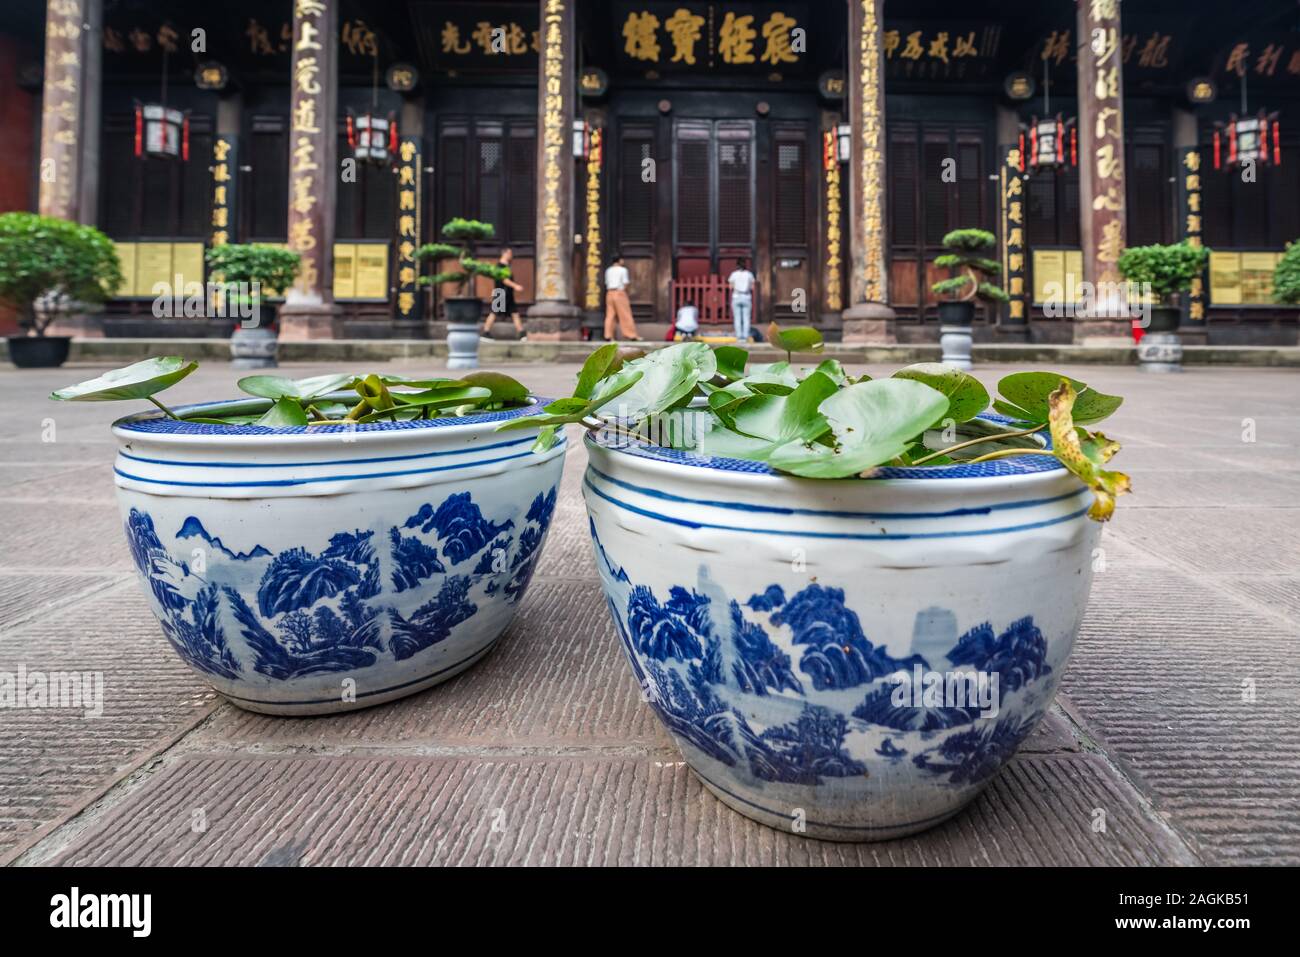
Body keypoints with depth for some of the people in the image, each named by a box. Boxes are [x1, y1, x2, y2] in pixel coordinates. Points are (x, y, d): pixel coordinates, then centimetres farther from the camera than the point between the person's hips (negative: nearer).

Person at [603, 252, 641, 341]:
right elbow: (625, 284, -7)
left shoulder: (608, 270, 13)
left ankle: (608, 336, 1)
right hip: (619, 293, -5)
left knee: (610, 315, 5)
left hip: (609, 293, 5)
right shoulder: (623, 270, -4)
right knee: (625, 315, -2)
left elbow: (607, 283, 9)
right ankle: (632, 336, 2)